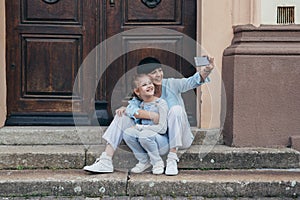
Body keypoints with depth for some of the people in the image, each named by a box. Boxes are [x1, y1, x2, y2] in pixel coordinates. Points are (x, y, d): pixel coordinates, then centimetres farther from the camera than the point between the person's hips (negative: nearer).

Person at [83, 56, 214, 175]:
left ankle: (172, 160, -31)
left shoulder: (171, 85, -7)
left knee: (176, 109, -31)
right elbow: (132, 107, -18)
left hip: (177, 137, -3)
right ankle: (105, 162, -13)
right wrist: (151, 115, -35)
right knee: (122, 116, -7)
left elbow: (192, 82, -23)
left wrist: (206, 71, -44)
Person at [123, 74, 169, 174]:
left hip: (162, 142, -6)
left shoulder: (160, 103, -12)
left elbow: (162, 128, -19)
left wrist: (140, 127, -16)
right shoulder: (141, 105, 8)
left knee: (145, 134, -35)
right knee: (127, 132, -17)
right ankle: (144, 161, 0)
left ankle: (158, 162, -10)